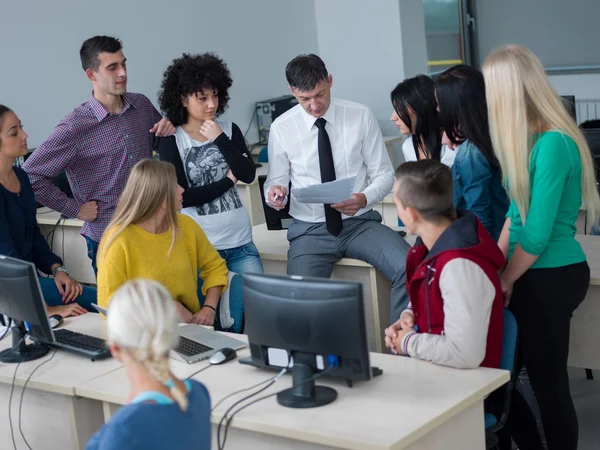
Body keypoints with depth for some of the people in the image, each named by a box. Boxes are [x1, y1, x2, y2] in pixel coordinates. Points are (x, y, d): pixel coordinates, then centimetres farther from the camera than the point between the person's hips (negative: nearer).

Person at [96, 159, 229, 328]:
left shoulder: (186, 226, 2)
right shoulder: (119, 239, -13)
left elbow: (215, 266, 16)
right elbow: (109, 304, -12)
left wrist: (209, 309, 0)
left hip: (186, 324, 3)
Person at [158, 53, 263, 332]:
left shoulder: (229, 131, 7)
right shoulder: (171, 141, -4)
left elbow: (248, 175, -6)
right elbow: (181, 197, -12)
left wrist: (220, 140, -11)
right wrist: (228, 180, -6)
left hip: (240, 243, 3)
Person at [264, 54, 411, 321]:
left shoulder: (361, 117, -1)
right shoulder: (281, 128, -1)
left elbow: (384, 174, 3)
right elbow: (276, 181, 9)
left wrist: (364, 199, -19)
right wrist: (275, 193, -16)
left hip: (360, 223, 1)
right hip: (311, 230, 0)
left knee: (410, 269, -27)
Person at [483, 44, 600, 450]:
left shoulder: (553, 144, -22)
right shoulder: (531, 139, 6)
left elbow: (537, 234, -20)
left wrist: (505, 280, -7)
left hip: (550, 278, -9)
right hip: (537, 275, 9)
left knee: (548, 383, 5)